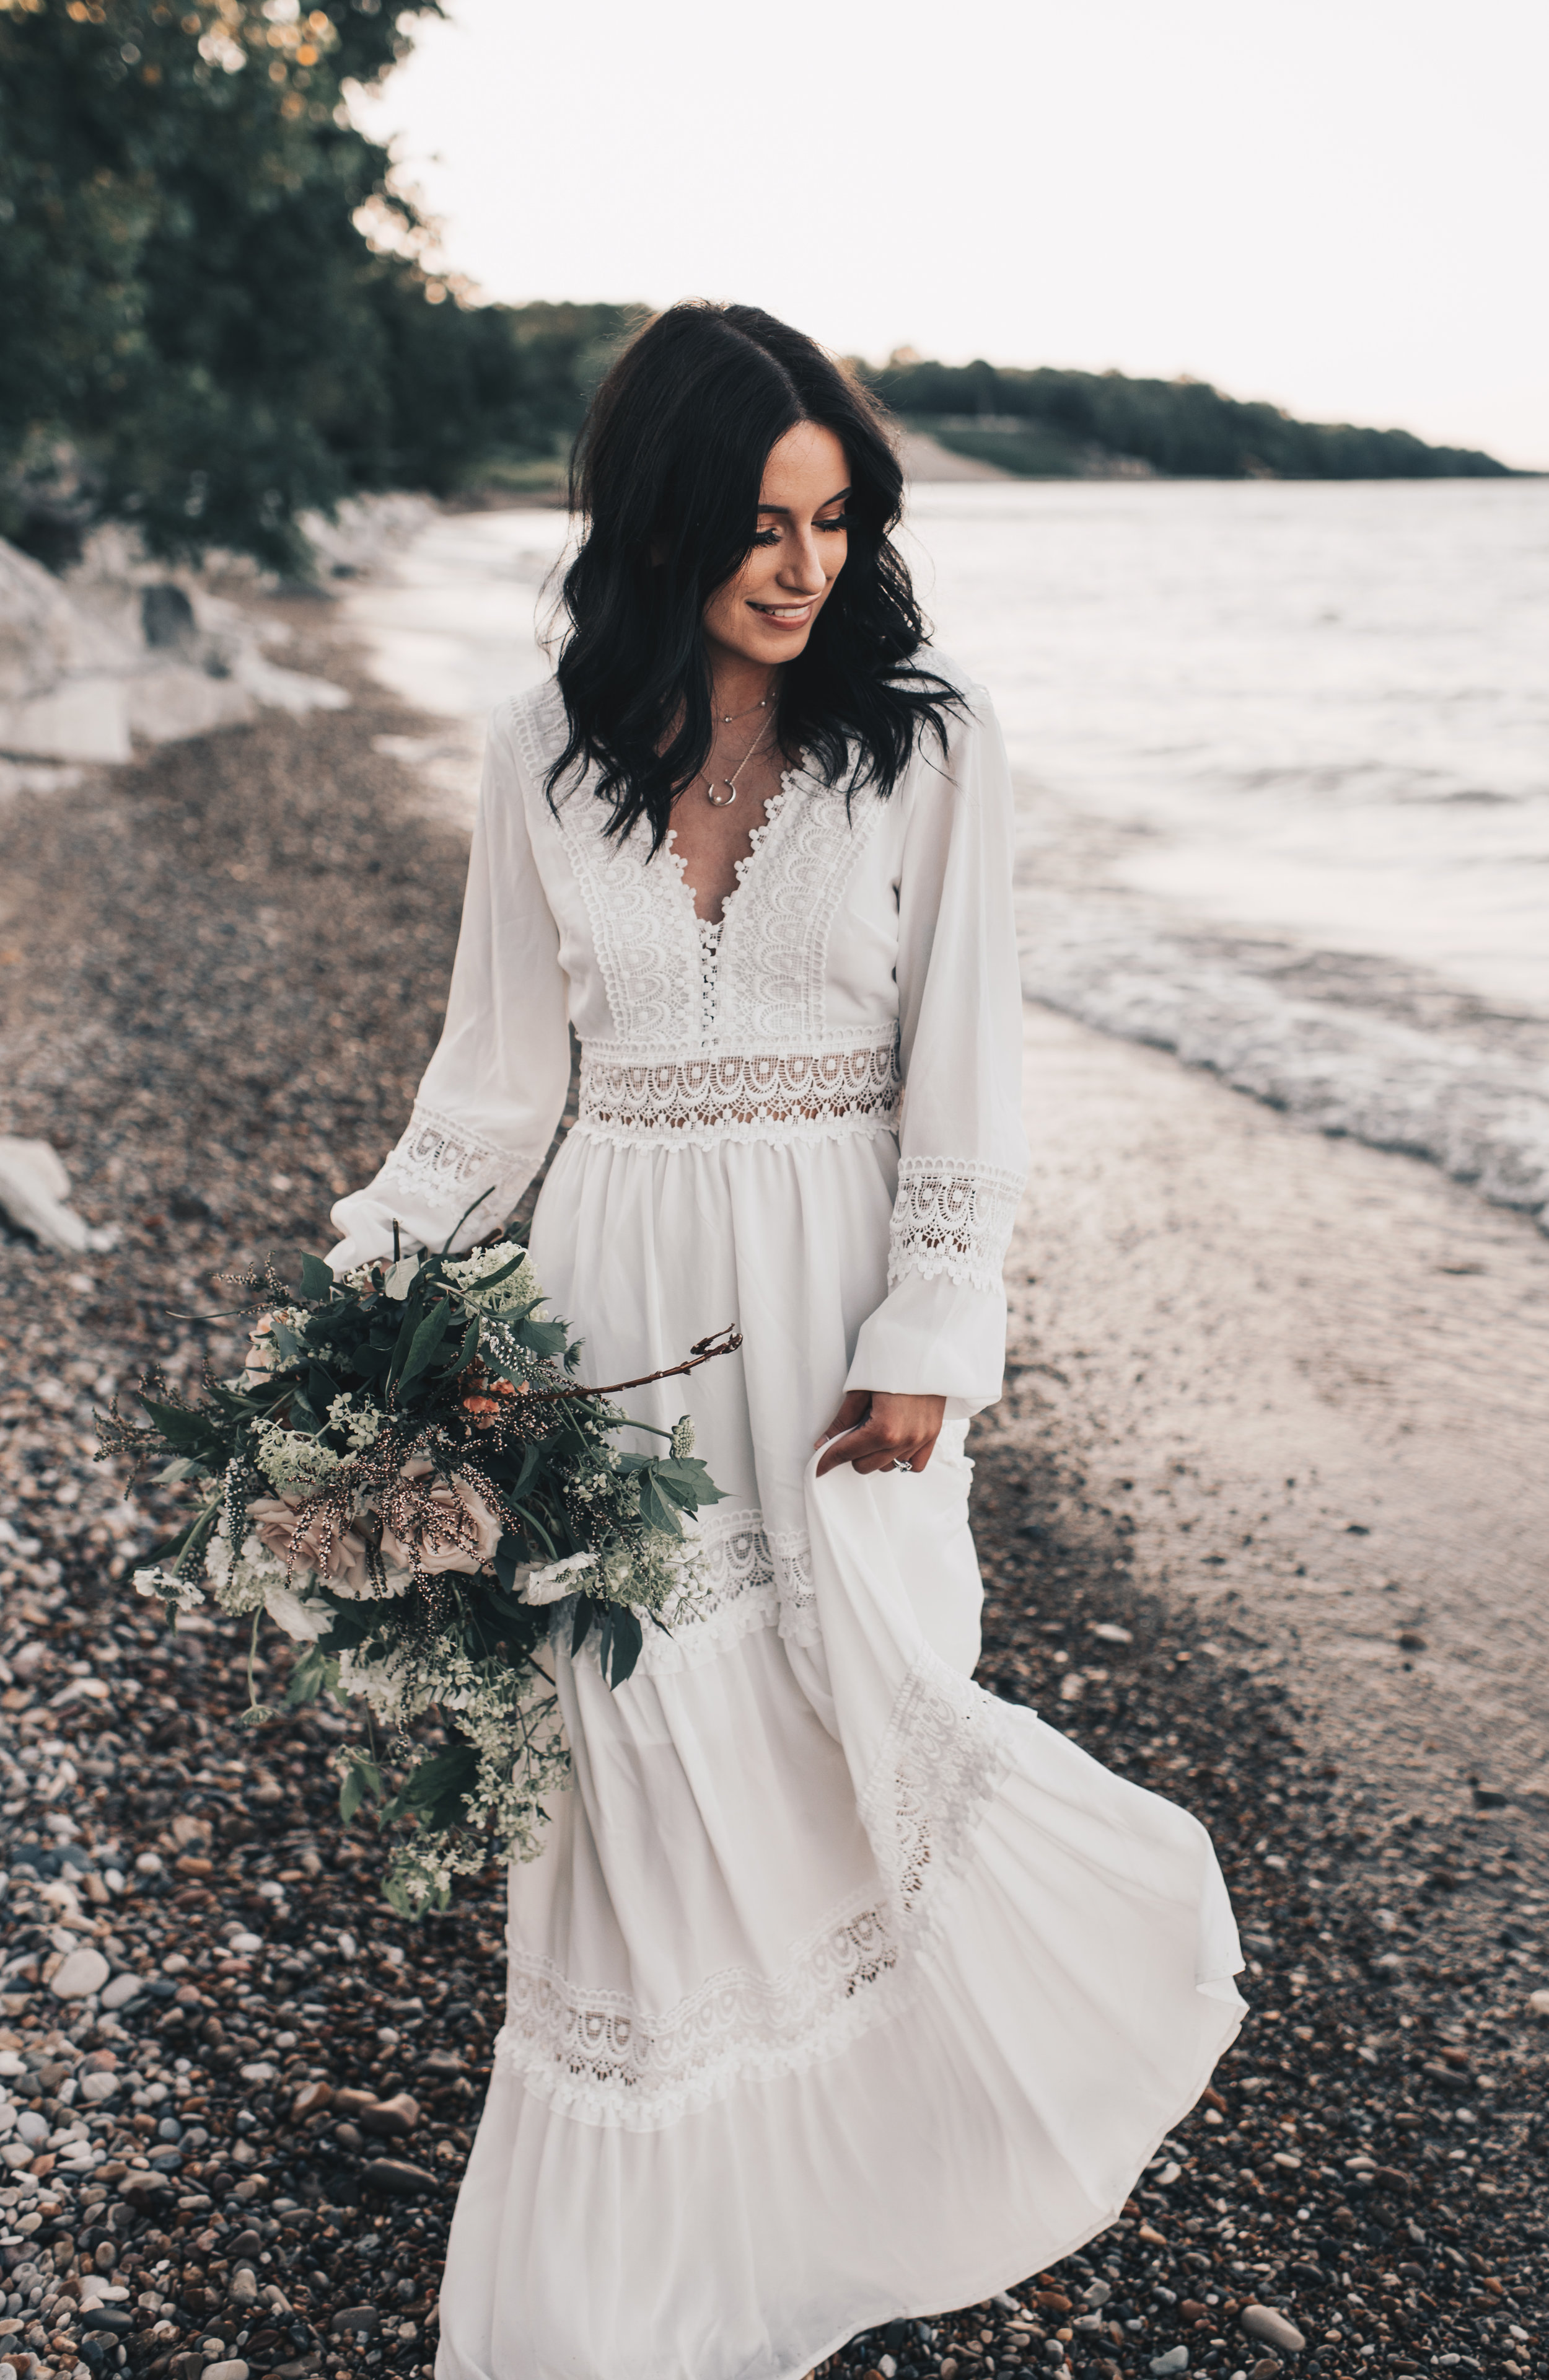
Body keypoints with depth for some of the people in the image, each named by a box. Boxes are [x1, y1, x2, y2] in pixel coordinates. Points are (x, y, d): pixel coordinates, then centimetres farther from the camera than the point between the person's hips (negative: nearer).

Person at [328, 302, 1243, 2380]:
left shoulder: (927, 744, -3)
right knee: (651, 1741, 4)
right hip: (623, 1291, 2)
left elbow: (966, 1074, -4)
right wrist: (382, 1265, 1)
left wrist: (919, 1350, -9)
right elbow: (504, 1063, 10)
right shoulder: (547, 750, 3)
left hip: (842, 1291, -1)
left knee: (862, 1718, -2)